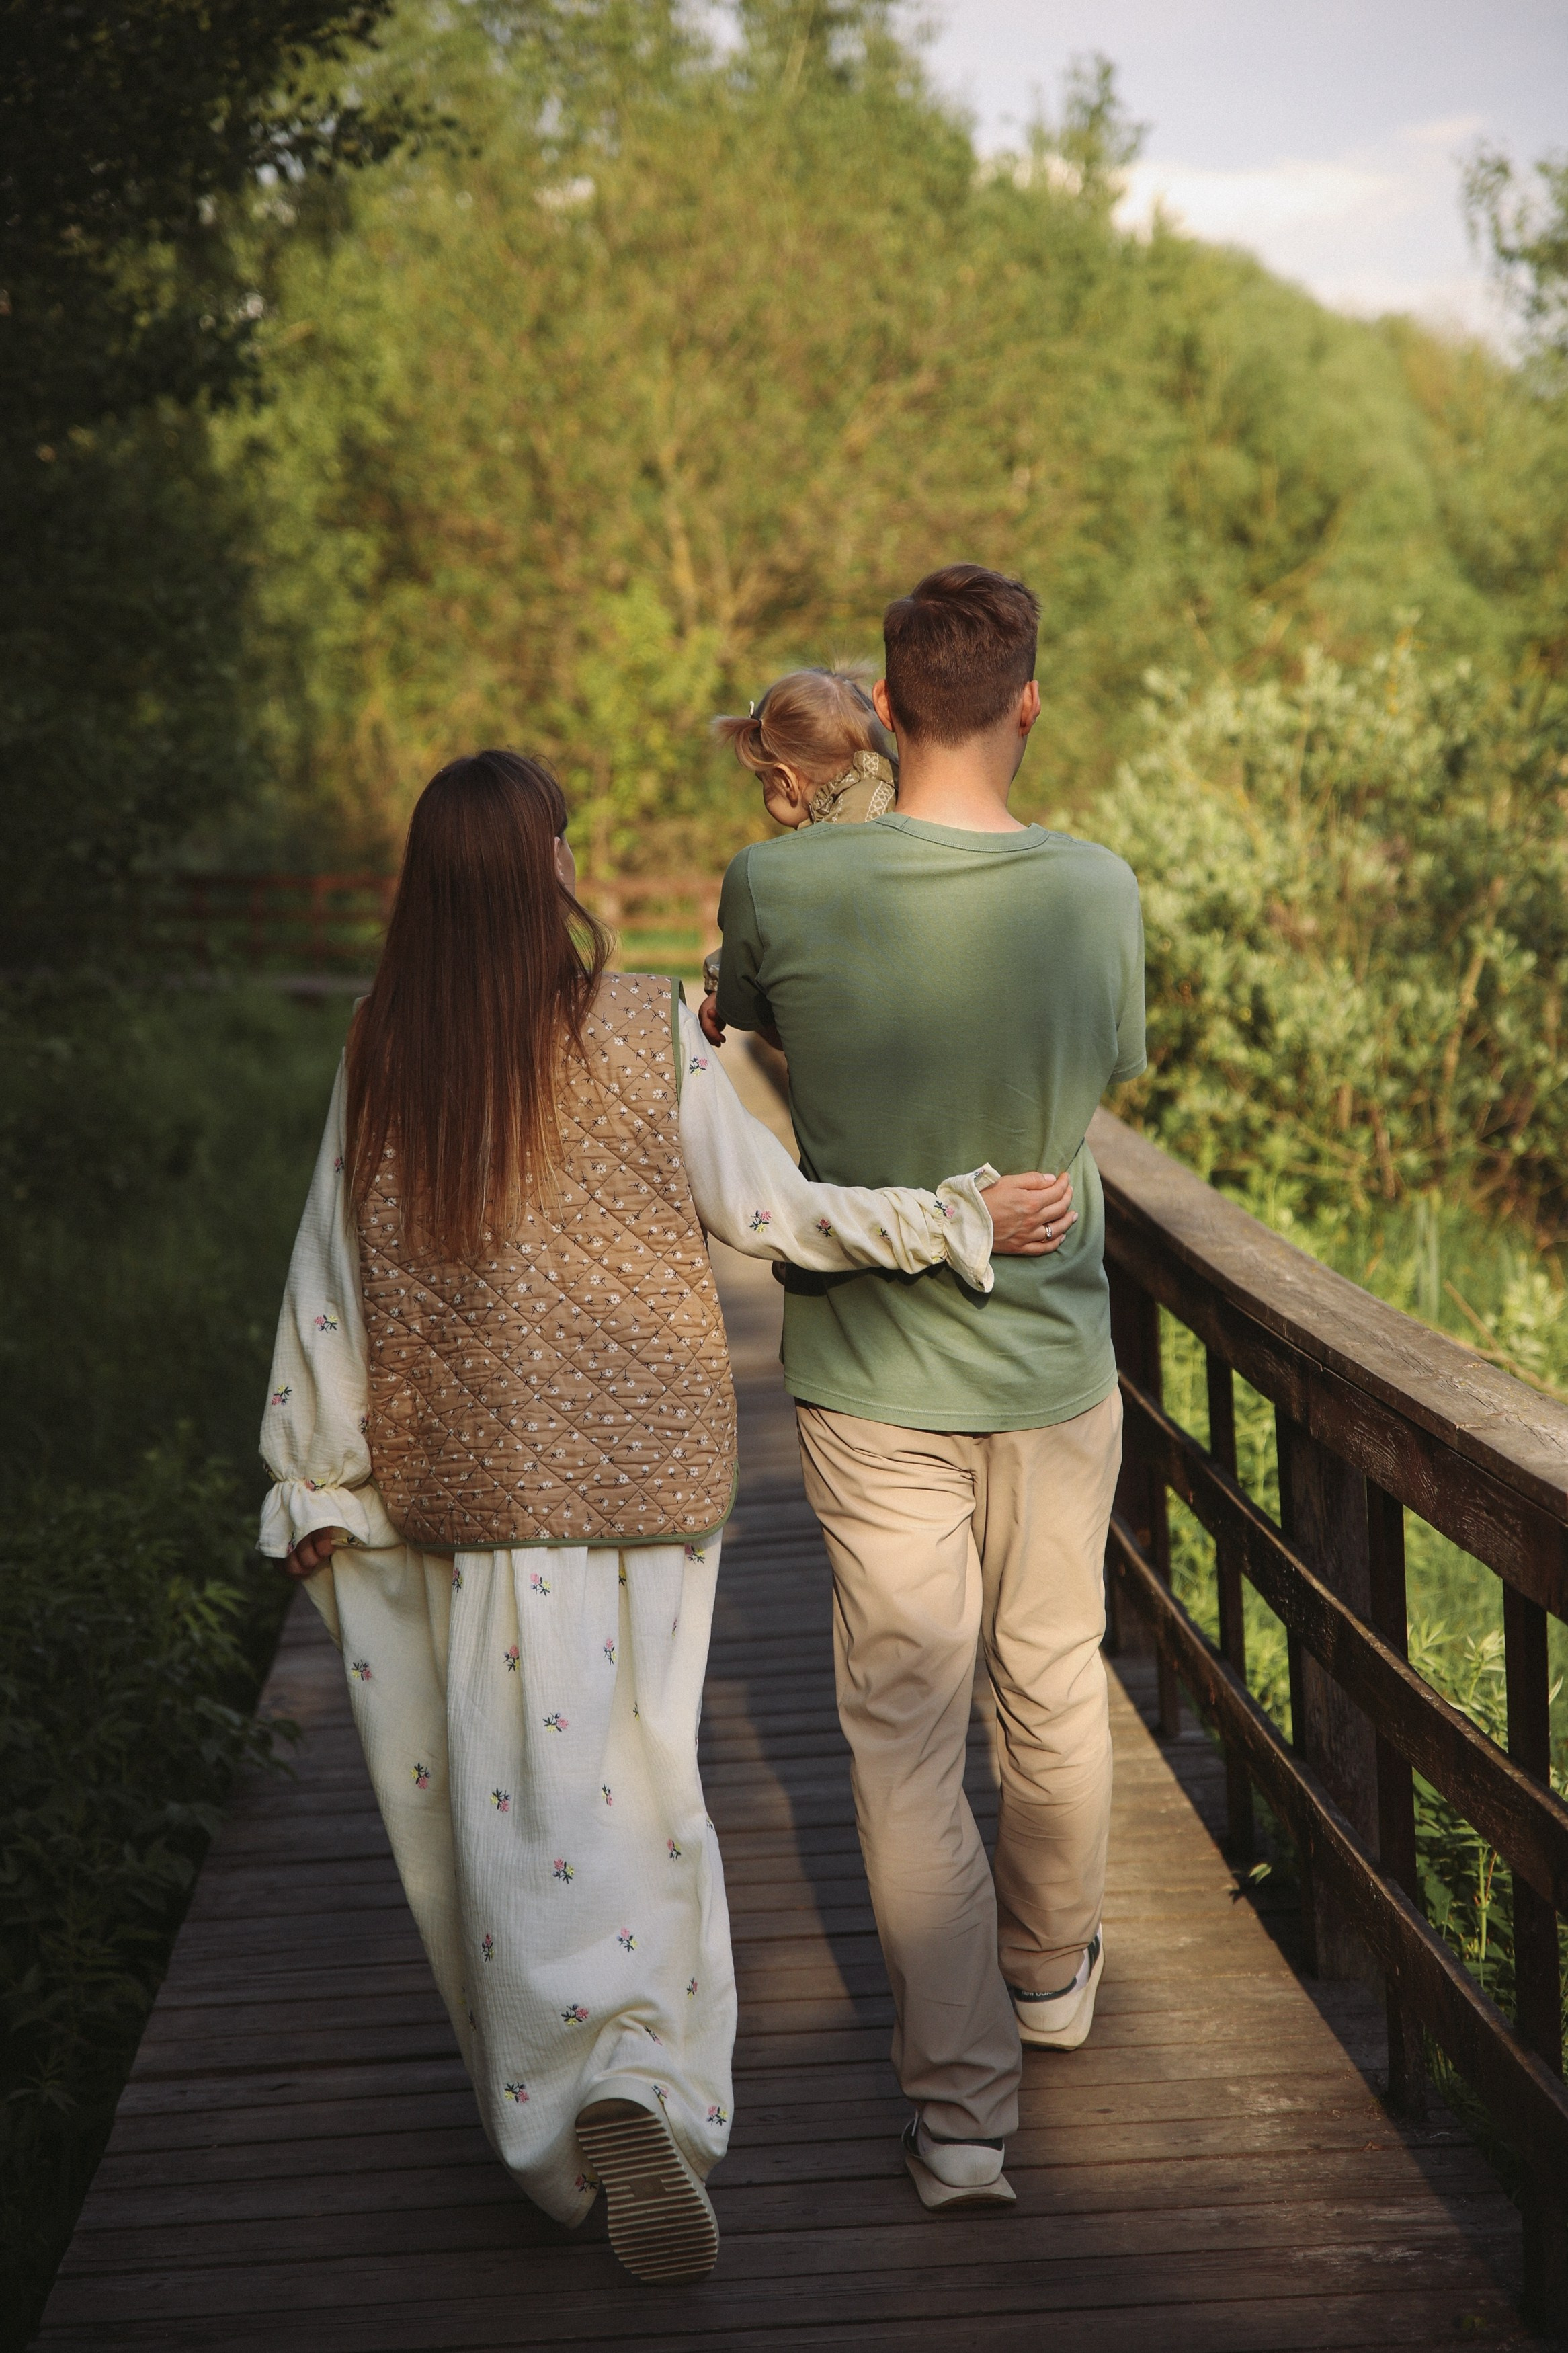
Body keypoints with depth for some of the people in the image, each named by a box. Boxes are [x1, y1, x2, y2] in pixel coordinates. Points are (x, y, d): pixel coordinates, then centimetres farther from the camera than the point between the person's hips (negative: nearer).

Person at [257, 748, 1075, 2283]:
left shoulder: (384, 1057, -4)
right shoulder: (647, 1031, -9)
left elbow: (333, 1282, 0)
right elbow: (766, 1212, -2)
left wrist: (313, 1481, 7)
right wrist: (964, 1217, 8)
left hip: (465, 1469, 1)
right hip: (634, 1457, -1)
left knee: (502, 1778, 11)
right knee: (626, 1775, 8)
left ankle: (547, 2095, 16)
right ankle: (641, 2081, -5)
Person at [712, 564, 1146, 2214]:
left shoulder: (781, 889, -15)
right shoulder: (1097, 892, -11)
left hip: (872, 1372, -2)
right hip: (1053, 1356, 2)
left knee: (905, 1730, 5)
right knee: (1053, 1689, 20)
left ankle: (960, 2106, 6)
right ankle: (1051, 1973, 43)